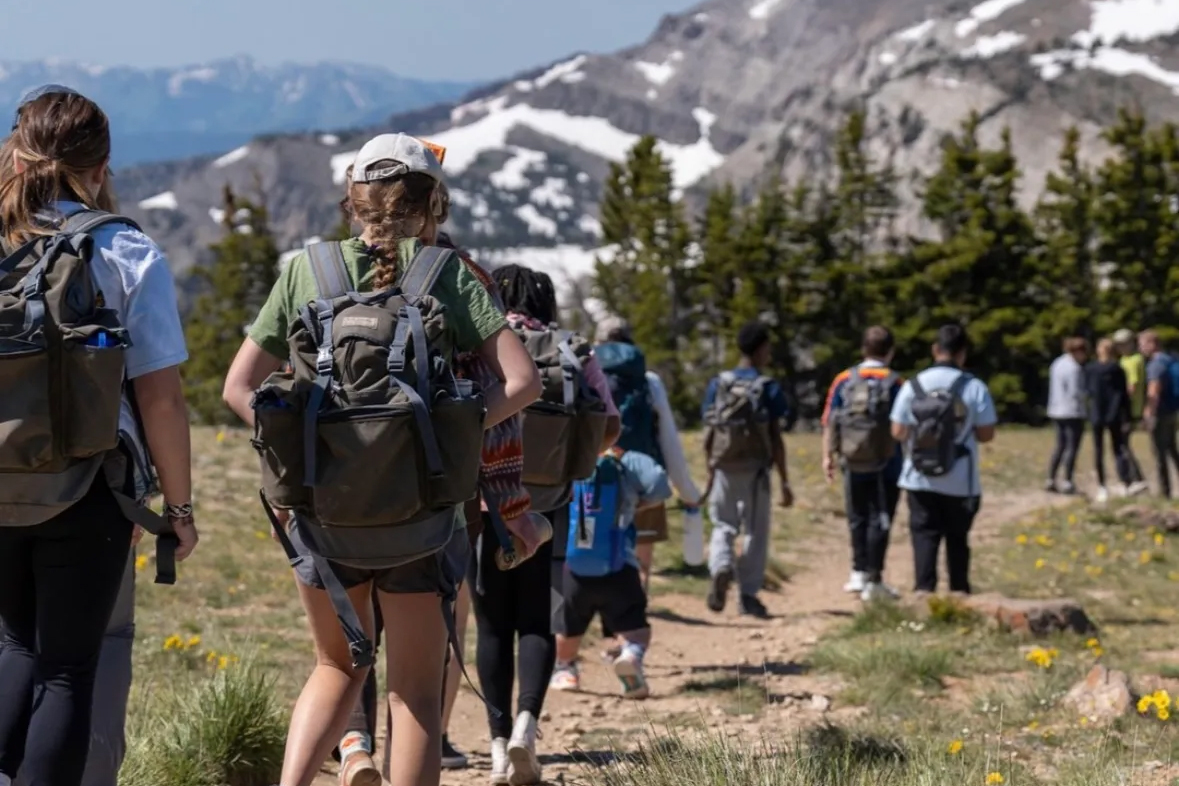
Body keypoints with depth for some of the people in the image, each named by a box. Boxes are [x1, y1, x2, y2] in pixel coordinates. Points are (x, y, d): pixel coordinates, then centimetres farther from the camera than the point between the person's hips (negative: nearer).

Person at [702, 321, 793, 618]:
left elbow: (709, 435, 5)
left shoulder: (717, 385, 4)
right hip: (755, 469, -2)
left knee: (723, 526, 13)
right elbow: (776, 439, -7)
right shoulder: (769, 389, -6)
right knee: (756, 531, 8)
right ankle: (749, 594, 8)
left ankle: (720, 568, -16)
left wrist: (710, 471, 15)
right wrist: (784, 481, -2)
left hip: (724, 468, 3)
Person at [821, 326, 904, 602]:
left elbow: (829, 422, 2)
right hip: (886, 465, -3)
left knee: (858, 519, 16)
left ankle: (859, 574, 24)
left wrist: (828, 456, 9)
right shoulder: (895, 384, -8)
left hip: (853, 465, 3)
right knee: (880, 521, 2)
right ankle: (873, 581, 2)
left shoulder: (844, 380, 1)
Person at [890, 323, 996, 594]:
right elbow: (986, 434, -6)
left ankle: (924, 589, -6)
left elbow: (898, 432, -1)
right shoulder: (975, 388, -9)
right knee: (957, 538, 12)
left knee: (924, 535, 5)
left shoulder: (913, 386, -3)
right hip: (960, 482, -1)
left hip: (920, 480, 1)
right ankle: (958, 593, 17)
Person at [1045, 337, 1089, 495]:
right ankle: (1068, 483, -5)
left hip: (1057, 411, 9)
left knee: (1060, 446, 15)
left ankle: (1050, 480, 15)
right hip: (1073, 412, -9)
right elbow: (1075, 392, -20)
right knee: (1072, 447, -3)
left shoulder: (1057, 364, 11)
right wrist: (1086, 402, -2)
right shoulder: (1074, 368, -17)